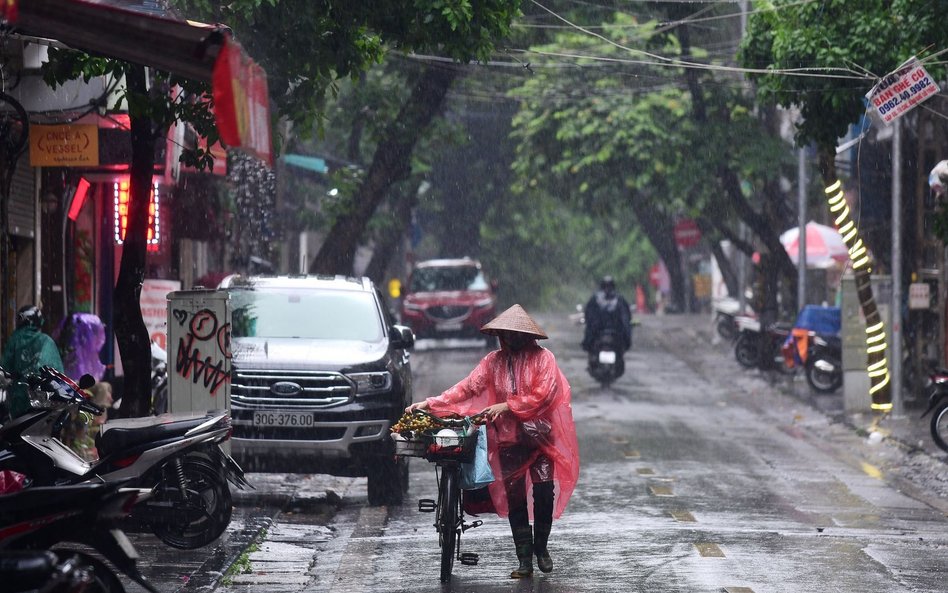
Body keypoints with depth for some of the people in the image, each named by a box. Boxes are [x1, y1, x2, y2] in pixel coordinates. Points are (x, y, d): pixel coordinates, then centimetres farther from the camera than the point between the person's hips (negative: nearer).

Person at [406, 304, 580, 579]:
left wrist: (507, 406, -18)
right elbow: (467, 387, 2)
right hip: (508, 441, 3)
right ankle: (525, 559, 8)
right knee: (514, 499, 3)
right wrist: (430, 403, -7)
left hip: (539, 438, -3)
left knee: (544, 494, -7)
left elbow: (543, 394, -14)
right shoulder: (494, 360, 6)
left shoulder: (542, 357, -5)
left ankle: (541, 548, 15)